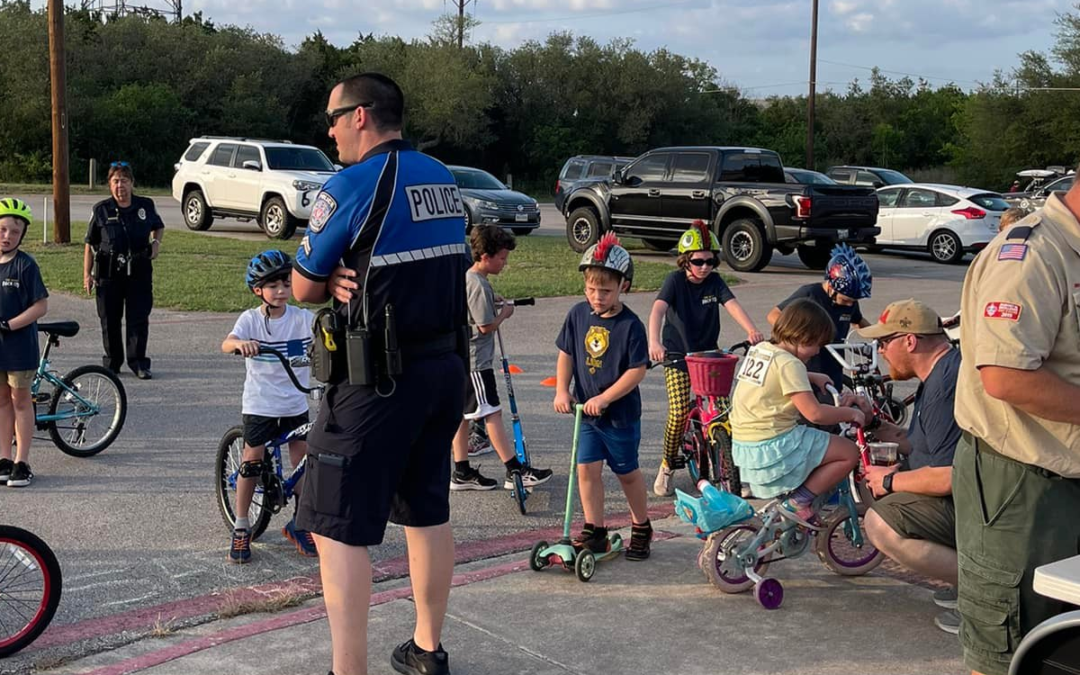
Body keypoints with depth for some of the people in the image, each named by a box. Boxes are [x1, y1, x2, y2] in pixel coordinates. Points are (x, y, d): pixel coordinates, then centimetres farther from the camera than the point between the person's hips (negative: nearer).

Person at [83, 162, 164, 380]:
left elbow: (159, 227, 23)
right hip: (109, 273, 0)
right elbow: (90, 244, 4)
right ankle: (112, 363, 19)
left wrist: (156, 242, 2)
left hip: (139, 272, 1)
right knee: (110, 320, 6)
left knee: (139, 318, 1)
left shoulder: (146, 206, 2)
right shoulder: (101, 210, -1)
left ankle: (138, 363, 11)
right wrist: (87, 274, 0)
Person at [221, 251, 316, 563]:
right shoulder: (250, 319, -7)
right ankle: (241, 528, 15)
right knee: (252, 462, 0)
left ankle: (298, 525, 24)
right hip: (260, 405, -2)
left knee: (304, 464, 5)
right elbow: (226, 344, -24)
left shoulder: (302, 318, -2)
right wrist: (241, 343, -47)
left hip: (295, 405, 2)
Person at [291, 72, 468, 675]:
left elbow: (304, 289, -6)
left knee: (338, 526, -1)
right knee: (428, 511, 18)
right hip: (448, 366, 8)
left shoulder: (352, 185, -13)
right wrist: (359, 277, -1)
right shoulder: (445, 180, 9)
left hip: (379, 379, -8)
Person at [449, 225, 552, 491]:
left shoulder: (465, 277, 11)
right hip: (475, 361, -10)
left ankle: (462, 472, 16)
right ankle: (515, 471, -5)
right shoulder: (479, 285, -19)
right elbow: (486, 326, -18)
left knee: (463, 414, 11)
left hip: (461, 357, 10)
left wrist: (493, 300, 14)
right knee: (492, 414, -7)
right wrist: (504, 313, -3)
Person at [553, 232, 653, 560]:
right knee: (587, 469, 1)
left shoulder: (630, 324, -16)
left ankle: (641, 528, 30)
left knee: (627, 472, 11)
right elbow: (566, 354, 8)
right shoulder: (578, 315, -2)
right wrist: (562, 390, -3)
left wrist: (604, 398, -22)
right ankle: (594, 532, 13)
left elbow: (638, 370, -18)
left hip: (621, 413, -4)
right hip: (588, 412, 4)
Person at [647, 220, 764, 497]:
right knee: (679, 412, -14)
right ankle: (667, 467, 6)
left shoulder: (715, 282, -1)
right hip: (677, 355, -3)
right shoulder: (675, 280, -11)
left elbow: (732, 305, -16)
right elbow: (658, 310, -26)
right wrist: (654, 342, -45)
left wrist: (752, 330, -36)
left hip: (708, 353, 3)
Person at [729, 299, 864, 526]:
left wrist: (813, 377, 26)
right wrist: (851, 413, -6)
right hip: (772, 450, -9)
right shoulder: (789, 363, -16)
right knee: (850, 453, -3)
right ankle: (799, 502, -4)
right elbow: (814, 413, -21)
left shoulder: (758, 349, 10)